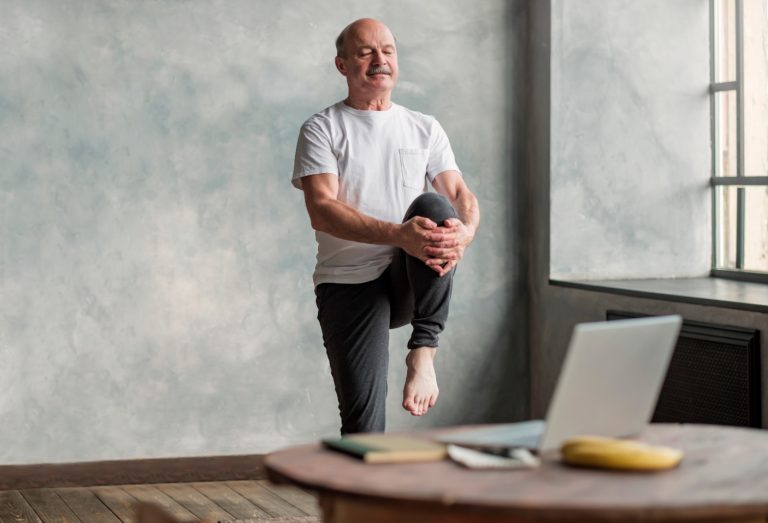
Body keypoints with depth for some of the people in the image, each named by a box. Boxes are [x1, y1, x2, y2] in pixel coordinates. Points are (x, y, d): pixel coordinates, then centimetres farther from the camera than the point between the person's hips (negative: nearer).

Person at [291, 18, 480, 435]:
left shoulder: (425, 129, 12)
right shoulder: (322, 129, 1)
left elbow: (459, 194, 1)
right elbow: (321, 211, -14)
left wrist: (465, 233, -26)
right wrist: (397, 235, -31)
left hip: (412, 278, 2)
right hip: (349, 282, -2)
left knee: (433, 207, -29)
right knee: (362, 422, -14)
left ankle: (423, 349, -25)